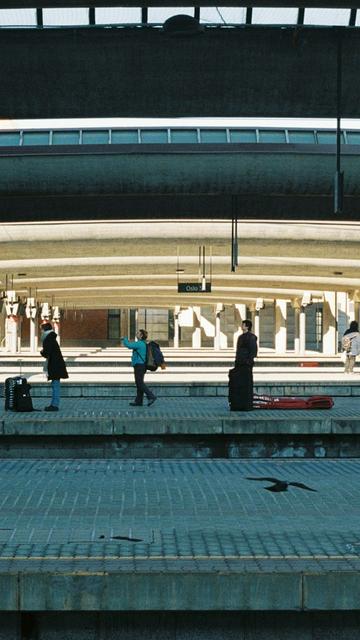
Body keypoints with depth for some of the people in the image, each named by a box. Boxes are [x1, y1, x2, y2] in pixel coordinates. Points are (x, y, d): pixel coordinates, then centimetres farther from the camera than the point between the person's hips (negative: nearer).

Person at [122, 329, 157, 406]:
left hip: (139, 365, -10)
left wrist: (124, 339, -1)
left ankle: (151, 396, -17)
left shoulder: (140, 344, -15)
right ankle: (138, 401, 10)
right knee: (139, 383, 9)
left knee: (140, 383, -11)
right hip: (142, 365, 10)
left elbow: (128, 345, -18)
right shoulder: (144, 344, 16)